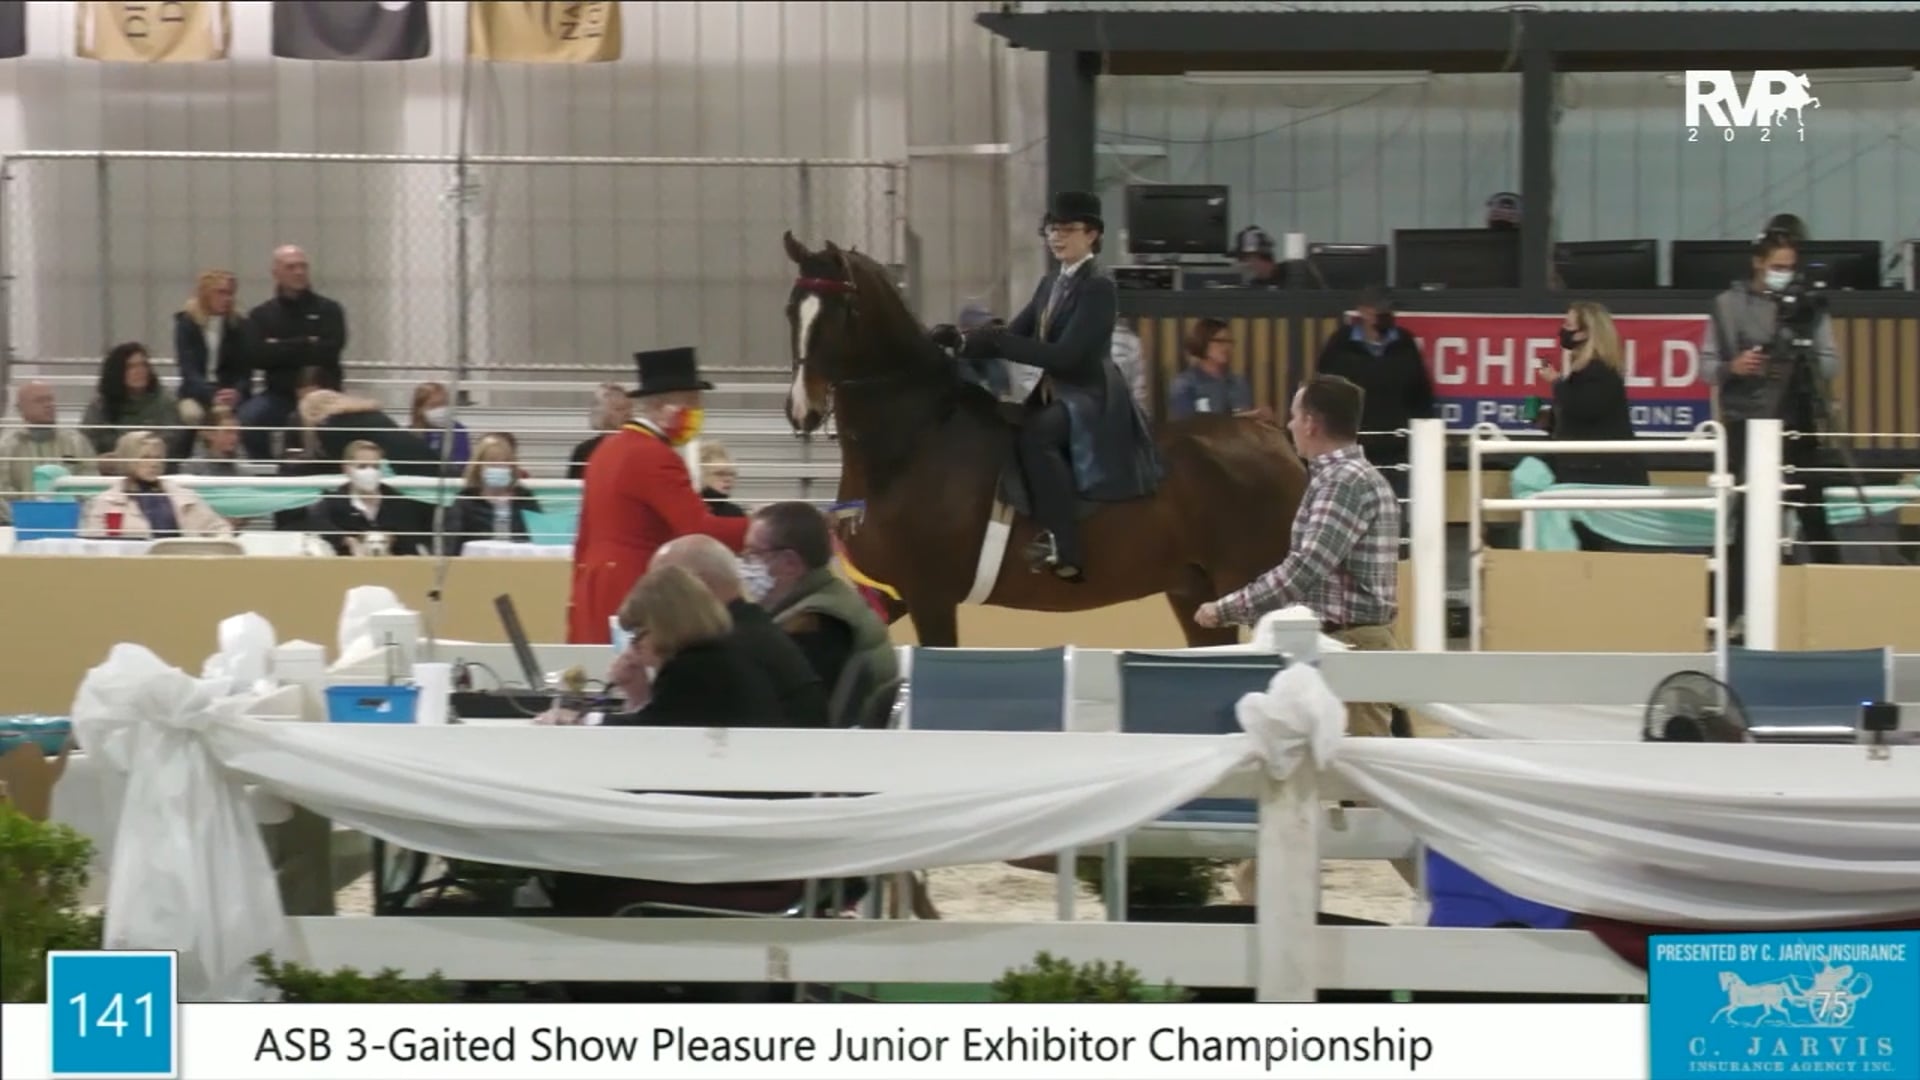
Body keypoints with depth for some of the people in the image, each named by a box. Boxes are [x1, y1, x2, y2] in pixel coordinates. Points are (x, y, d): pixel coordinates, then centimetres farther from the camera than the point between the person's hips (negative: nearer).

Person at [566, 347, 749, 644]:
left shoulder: (607, 449, 16)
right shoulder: (655, 458, -13)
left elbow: (586, 538, 20)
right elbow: (702, 531, -21)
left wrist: (582, 602, 24)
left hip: (598, 598, 10)